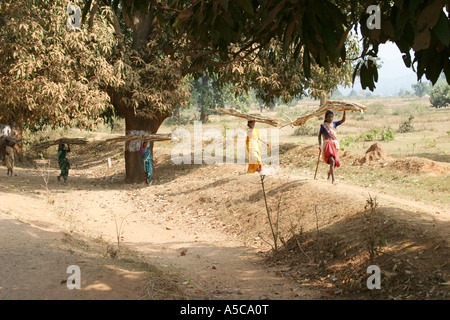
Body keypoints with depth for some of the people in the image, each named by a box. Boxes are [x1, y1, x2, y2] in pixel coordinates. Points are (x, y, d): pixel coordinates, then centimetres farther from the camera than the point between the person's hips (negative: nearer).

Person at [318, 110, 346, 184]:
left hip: (335, 144, 6)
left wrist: (344, 111, -14)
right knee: (332, 161, -21)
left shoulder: (334, 124, 10)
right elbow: (319, 135, 2)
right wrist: (320, 144, -8)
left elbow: (343, 120, -1)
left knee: (336, 163, 13)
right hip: (328, 145, -6)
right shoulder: (323, 125, -1)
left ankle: (329, 172, 43)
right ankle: (333, 179, -24)